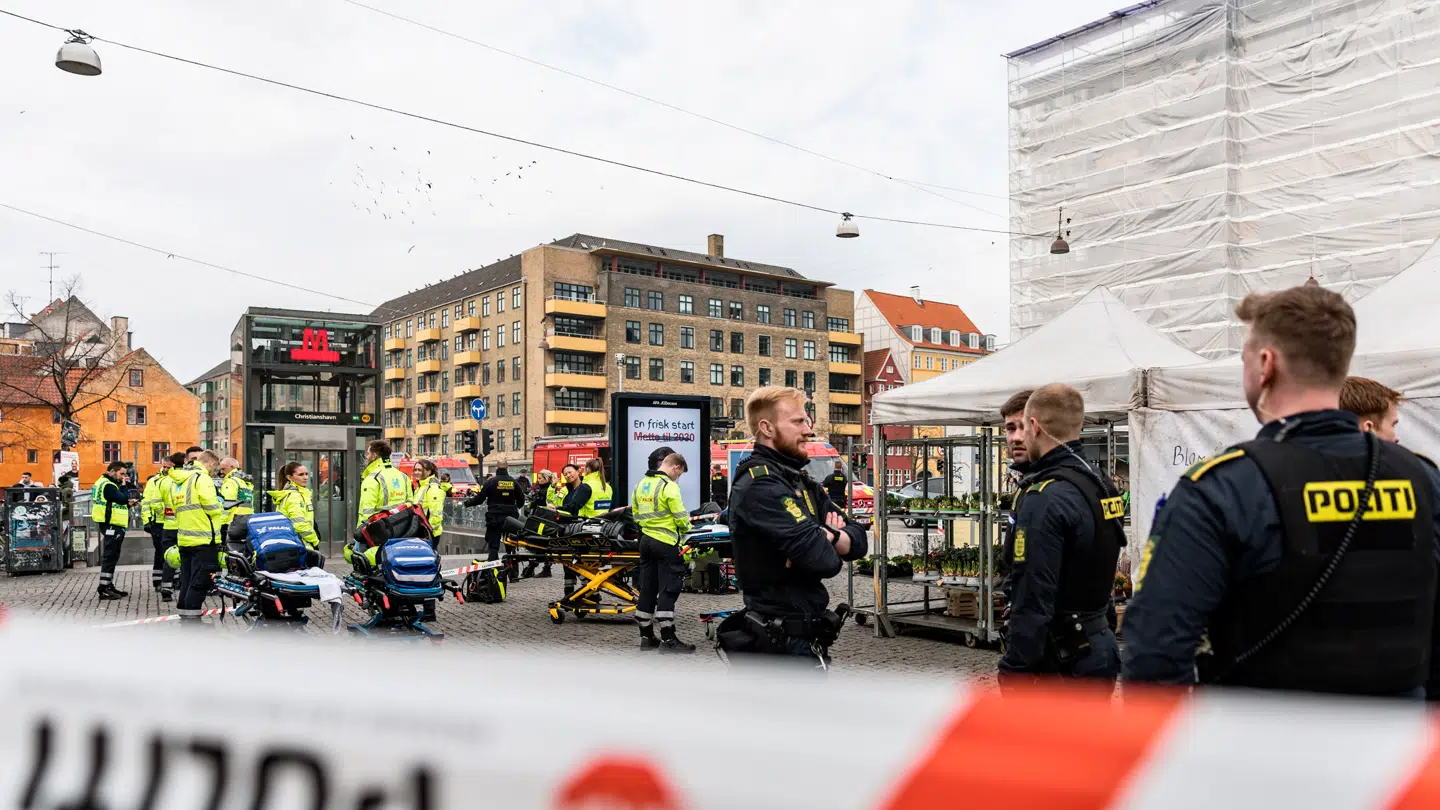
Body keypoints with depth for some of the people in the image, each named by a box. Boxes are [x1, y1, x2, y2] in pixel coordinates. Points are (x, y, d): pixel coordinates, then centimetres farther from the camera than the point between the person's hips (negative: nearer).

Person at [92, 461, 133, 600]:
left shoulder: (106, 483, 18)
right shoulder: (108, 485, -16)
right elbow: (123, 499, -23)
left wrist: (127, 504, 5)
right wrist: (124, 485, -9)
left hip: (113, 526, 11)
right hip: (111, 526, -11)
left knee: (112, 557, 16)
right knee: (109, 557, -8)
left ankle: (108, 586, 25)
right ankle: (104, 590, -7)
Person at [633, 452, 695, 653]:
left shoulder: (641, 484, 10)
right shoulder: (669, 487, -14)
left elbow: (635, 513, 14)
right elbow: (681, 517, -14)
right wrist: (686, 528, 5)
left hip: (646, 540, 8)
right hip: (665, 543, -8)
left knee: (647, 588, 11)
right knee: (669, 590, -3)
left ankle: (646, 636, 17)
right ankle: (668, 639, -1)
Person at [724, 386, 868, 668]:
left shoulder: (802, 483, 14)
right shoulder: (760, 485, -18)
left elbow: (859, 540, 7)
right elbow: (821, 559, -27)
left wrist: (829, 537, -15)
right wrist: (832, 546, -3)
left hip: (806, 635, 10)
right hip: (781, 641, -10)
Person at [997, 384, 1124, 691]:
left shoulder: (1047, 498, -21)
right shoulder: (1100, 485, 9)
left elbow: (1033, 599, -24)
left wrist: (1014, 671, -19)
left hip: (1062, 661, -9)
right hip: (1101, 649, 9)